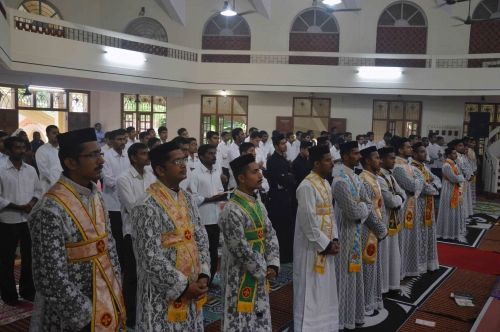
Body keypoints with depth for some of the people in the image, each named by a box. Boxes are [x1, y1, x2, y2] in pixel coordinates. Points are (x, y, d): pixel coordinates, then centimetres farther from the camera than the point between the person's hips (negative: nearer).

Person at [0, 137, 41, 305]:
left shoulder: (31, 170, 5)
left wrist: (33, 201, -8)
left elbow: (38, 190, 12)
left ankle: (28, 290, 29)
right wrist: (17, 207, -18)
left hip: (29, 219, 4)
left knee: (29, 256, 13)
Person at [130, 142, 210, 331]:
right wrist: (183, 287, -17)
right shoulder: (147, 207, -18)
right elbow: (150, 258, -21)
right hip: (164, 295, -7)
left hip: (193, 289, 7)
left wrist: (203, 275, -4)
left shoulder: (186, 198, 6)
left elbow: (201, 238, 8)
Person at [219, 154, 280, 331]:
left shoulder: (258, 204, 5)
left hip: (260, 275, 8)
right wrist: (263, 270, -11)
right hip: (242, 277, -8)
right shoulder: (232, 211, -23)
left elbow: (270, 235, 7)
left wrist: (272, 265, -5)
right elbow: (241, 250, -22)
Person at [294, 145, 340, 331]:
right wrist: (325, 244, -15)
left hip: (326, 245, 9)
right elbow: (308, 221, -21)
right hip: (312, 247, -9)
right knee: (311, 292, 3)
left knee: (324, 290, 18)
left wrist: (334, 239, 3)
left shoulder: (326, 184, 9)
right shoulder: (307, 186, -19)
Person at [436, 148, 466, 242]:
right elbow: (454, 178, -23)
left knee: (457, 211, 16)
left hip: (456, 191, 9)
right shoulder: (447, 165, -20)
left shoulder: (454, 164, 10)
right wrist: (460, 176, -6)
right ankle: (449, 232, 10)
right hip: (449, 191, -9)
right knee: (450, 212, 0)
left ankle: (457, 230, 29)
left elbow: (461, 177, 13)